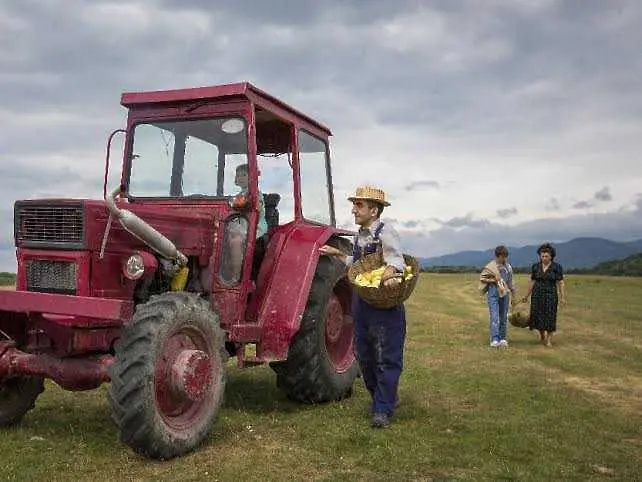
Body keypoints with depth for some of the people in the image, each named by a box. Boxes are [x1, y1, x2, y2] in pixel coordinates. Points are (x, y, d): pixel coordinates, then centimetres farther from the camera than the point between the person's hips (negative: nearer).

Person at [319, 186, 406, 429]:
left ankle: (383, 409, 6)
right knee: (364, 355, 15)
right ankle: (386, 397, 31)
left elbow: (396, 260, -25)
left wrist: (390, 273, -42)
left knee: (386, 358, -1)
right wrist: (337, 254, 18)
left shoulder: (385, 232, -11)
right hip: (361, 304, 9)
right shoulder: (360, 235, 14)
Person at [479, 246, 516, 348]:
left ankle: (502, 339, 18)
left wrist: (512, 294, 20)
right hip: (493, 294, -6)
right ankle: (494, 340, -17)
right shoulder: (491, 266, -7)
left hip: (504, 294, 6)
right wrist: (493, 280, -12)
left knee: (503, 317, 9)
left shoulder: (508, 267, 11)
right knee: (494, 317, -13)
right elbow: (482, 278, -1)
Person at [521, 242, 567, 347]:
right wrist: (526, 295, 12)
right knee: (538, 316, 5)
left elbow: (560, 283, -5)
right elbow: (532, 282, 10)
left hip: (550, 294, -3)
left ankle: (549, 340, 6)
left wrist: (563, 297, -10)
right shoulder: (535, 267, 4)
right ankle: (542, 335, 28)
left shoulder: (557, 267, -5)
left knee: (550, 316, -2)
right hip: (537, 294, 3)